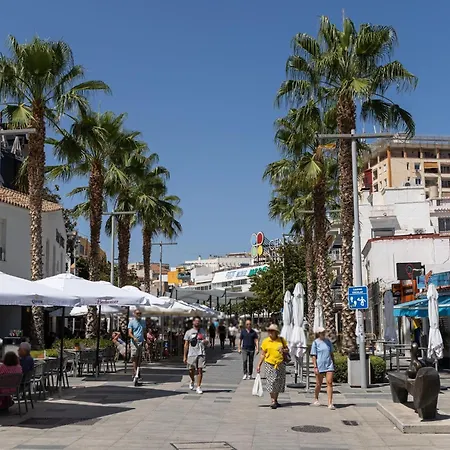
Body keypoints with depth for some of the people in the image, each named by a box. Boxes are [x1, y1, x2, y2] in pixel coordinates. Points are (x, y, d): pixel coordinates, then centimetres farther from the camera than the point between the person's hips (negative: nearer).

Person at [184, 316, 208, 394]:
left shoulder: (202, 331, 12)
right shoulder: (189, 332, 6)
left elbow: (206, 343, 16)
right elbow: (186, 345, 5)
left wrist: (205, 341, -10)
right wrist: (185, 356, 1)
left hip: (201, 354, 1)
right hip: (191, 354, -1)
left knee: (200, 370, -5)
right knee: (191, 370, 1)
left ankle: (198, 387, 3)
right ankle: (192, 381, 32)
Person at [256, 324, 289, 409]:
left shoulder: (281, 340, 5)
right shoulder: (265, 341, 2)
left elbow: (287, 350, 14)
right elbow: (262, 354, 4)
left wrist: (283, 350, -10)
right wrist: (259, 365, -1)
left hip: (280, 364, 2)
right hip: (269, 364, -2)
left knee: (278, 383, 8)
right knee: (271, 382, -10)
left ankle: (276, 400, 22)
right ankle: (273, 401, -9)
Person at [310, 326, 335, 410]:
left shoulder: (328, 341, 11)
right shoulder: (315, 343, -2)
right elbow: (314, 356, -5)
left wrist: (334, 364, 17)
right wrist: (315, 367, -12)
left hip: (329, 365, 3)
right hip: (320, 366, -3)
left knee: (330, 383, -8)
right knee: (319, 384, 8)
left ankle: (330, 403, -10)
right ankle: (316, 399, 32)